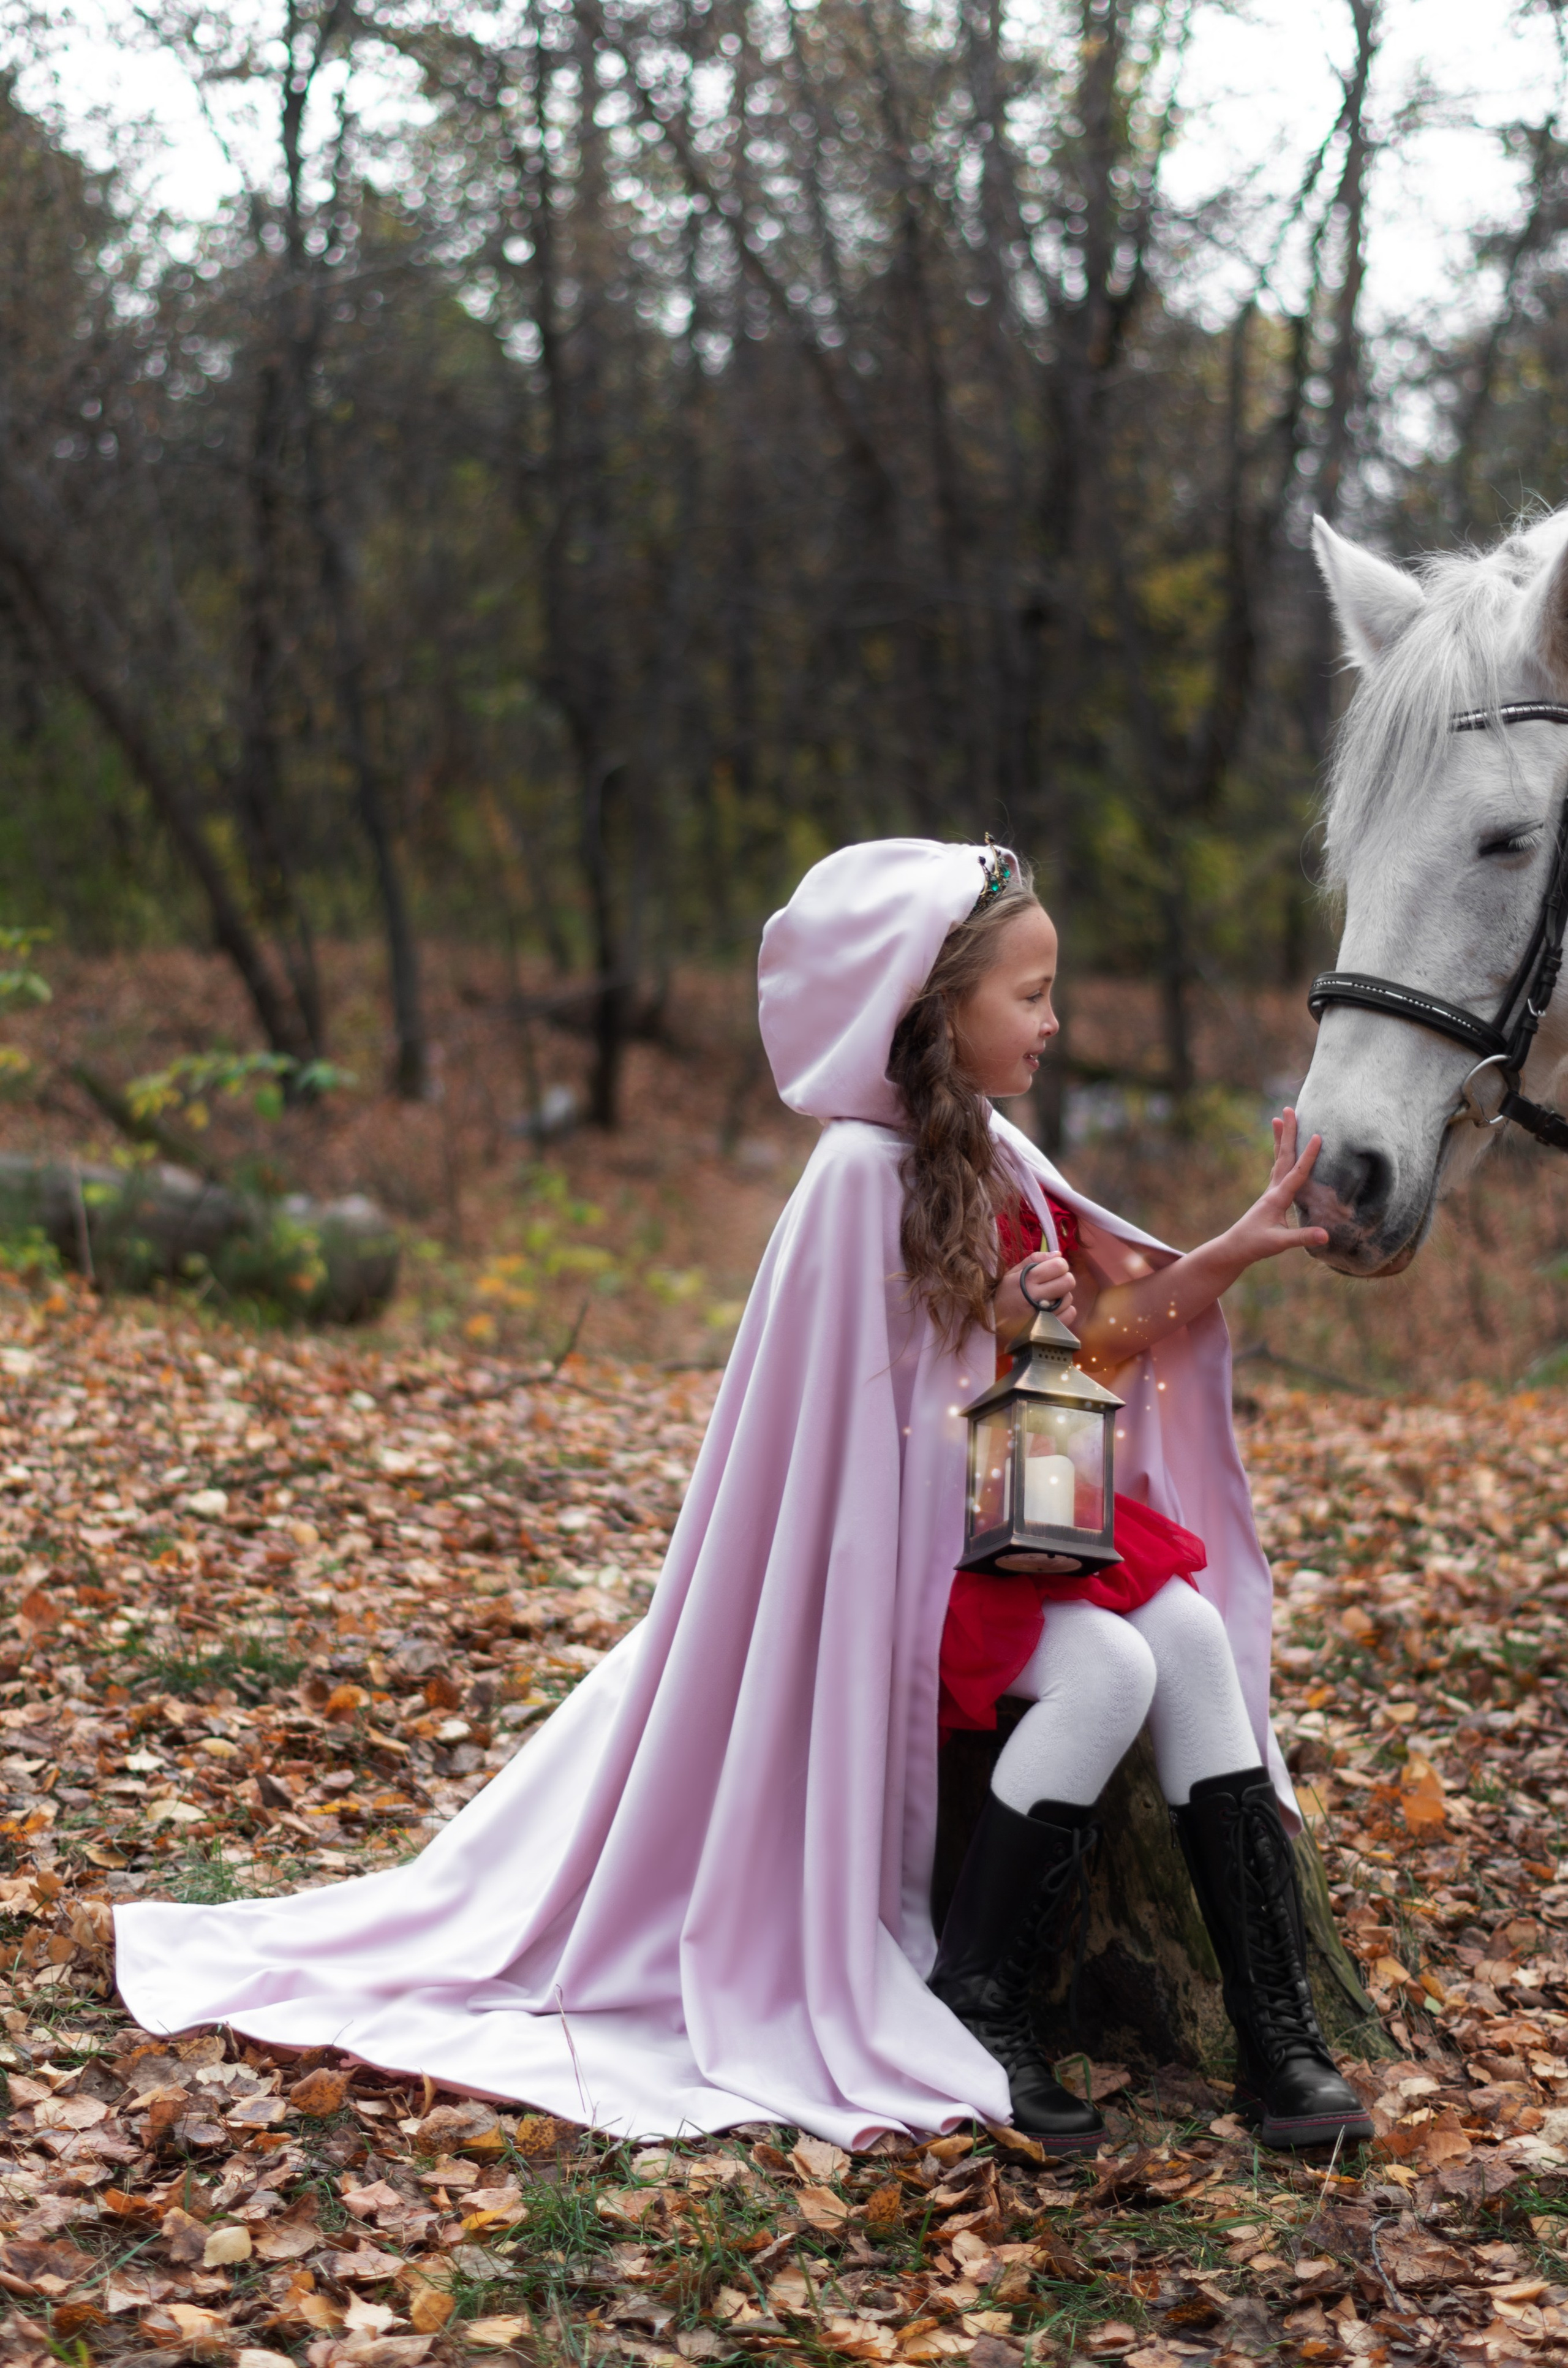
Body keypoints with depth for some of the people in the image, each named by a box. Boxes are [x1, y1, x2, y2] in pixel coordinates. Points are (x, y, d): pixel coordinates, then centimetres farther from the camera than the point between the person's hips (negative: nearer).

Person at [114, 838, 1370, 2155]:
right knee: (1108, 1669, -27)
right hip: (893, 1541, -7)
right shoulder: (865, 1173, -17)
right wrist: (997, 1318, -21)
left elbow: (1109, 1321, 13)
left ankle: (1277, 2033, -15)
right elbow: (866, 1407, -13)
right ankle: (969, 2009, -13)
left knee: (1192, 1633, -16)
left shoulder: (990, 1156, 8)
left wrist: (1242, 1247, 1)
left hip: (1007, 1509, 7)